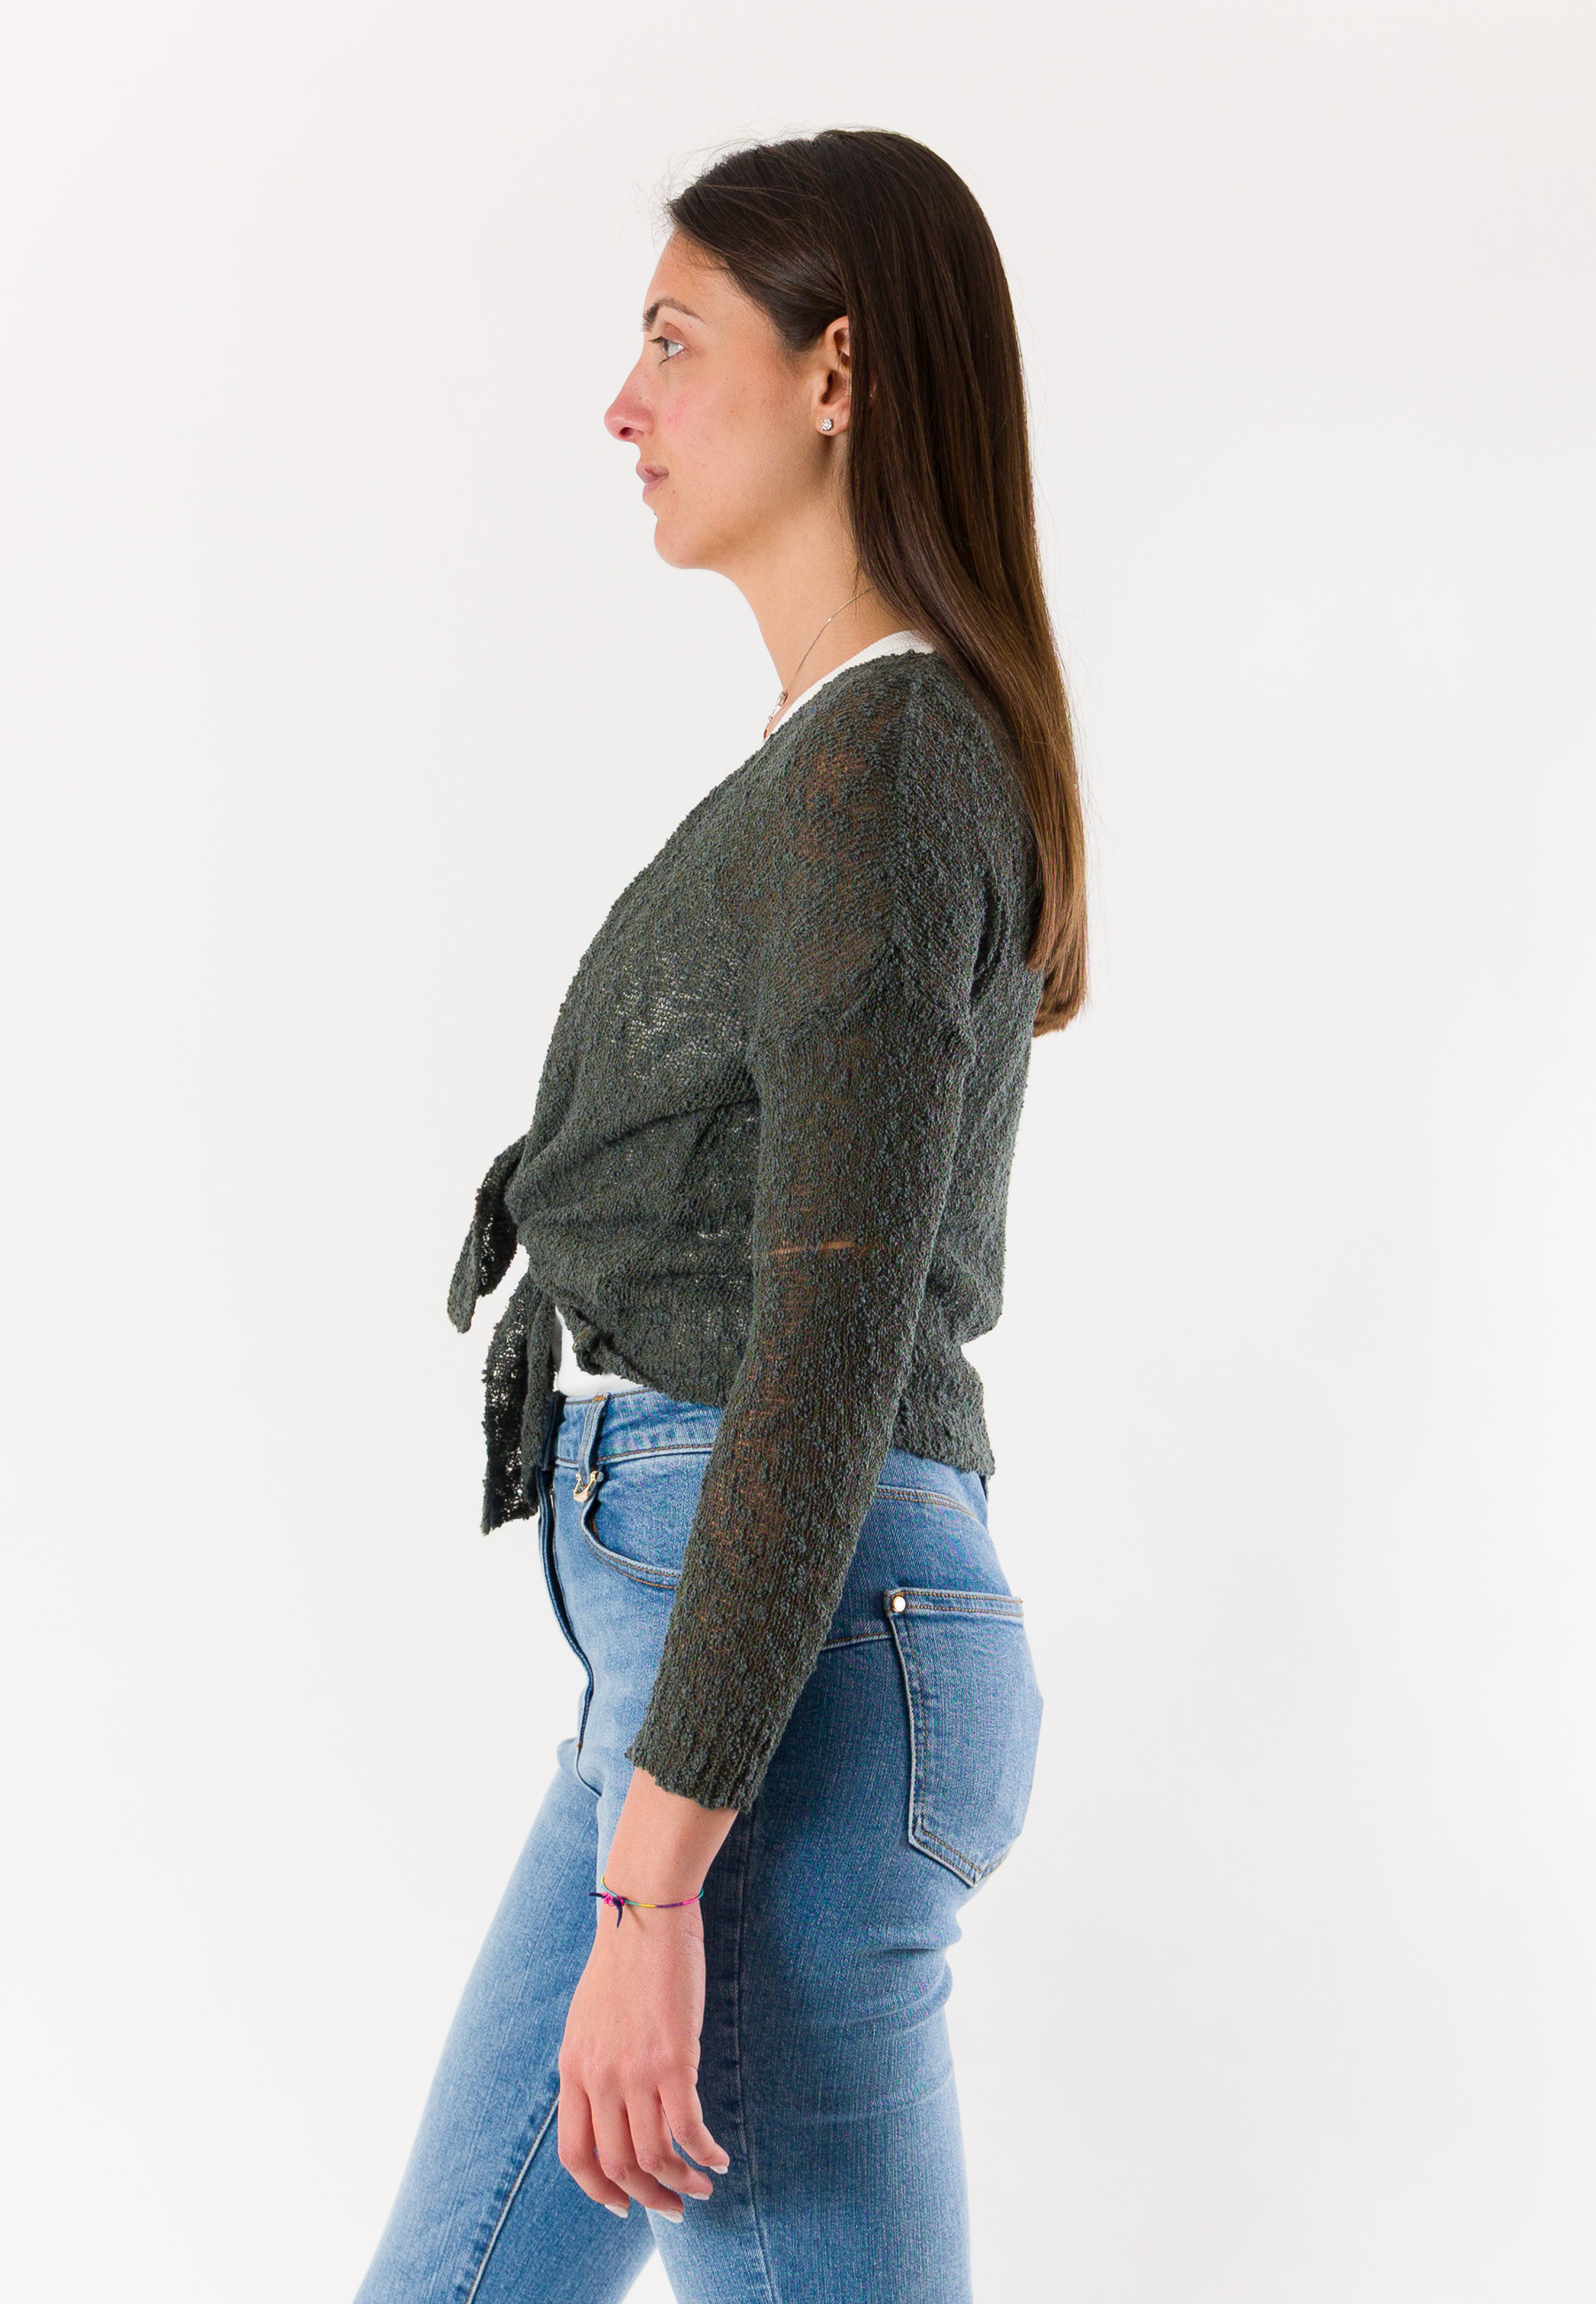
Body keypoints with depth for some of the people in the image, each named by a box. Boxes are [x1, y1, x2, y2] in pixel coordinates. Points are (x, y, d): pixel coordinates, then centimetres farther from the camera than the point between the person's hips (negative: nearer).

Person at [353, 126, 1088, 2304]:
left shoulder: (884, 761, -14)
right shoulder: (876, 753, 17)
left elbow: (834, 1345, -22)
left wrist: (655, 1883, -24)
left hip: (788, 1662, -10)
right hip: (708, 1636, 10)